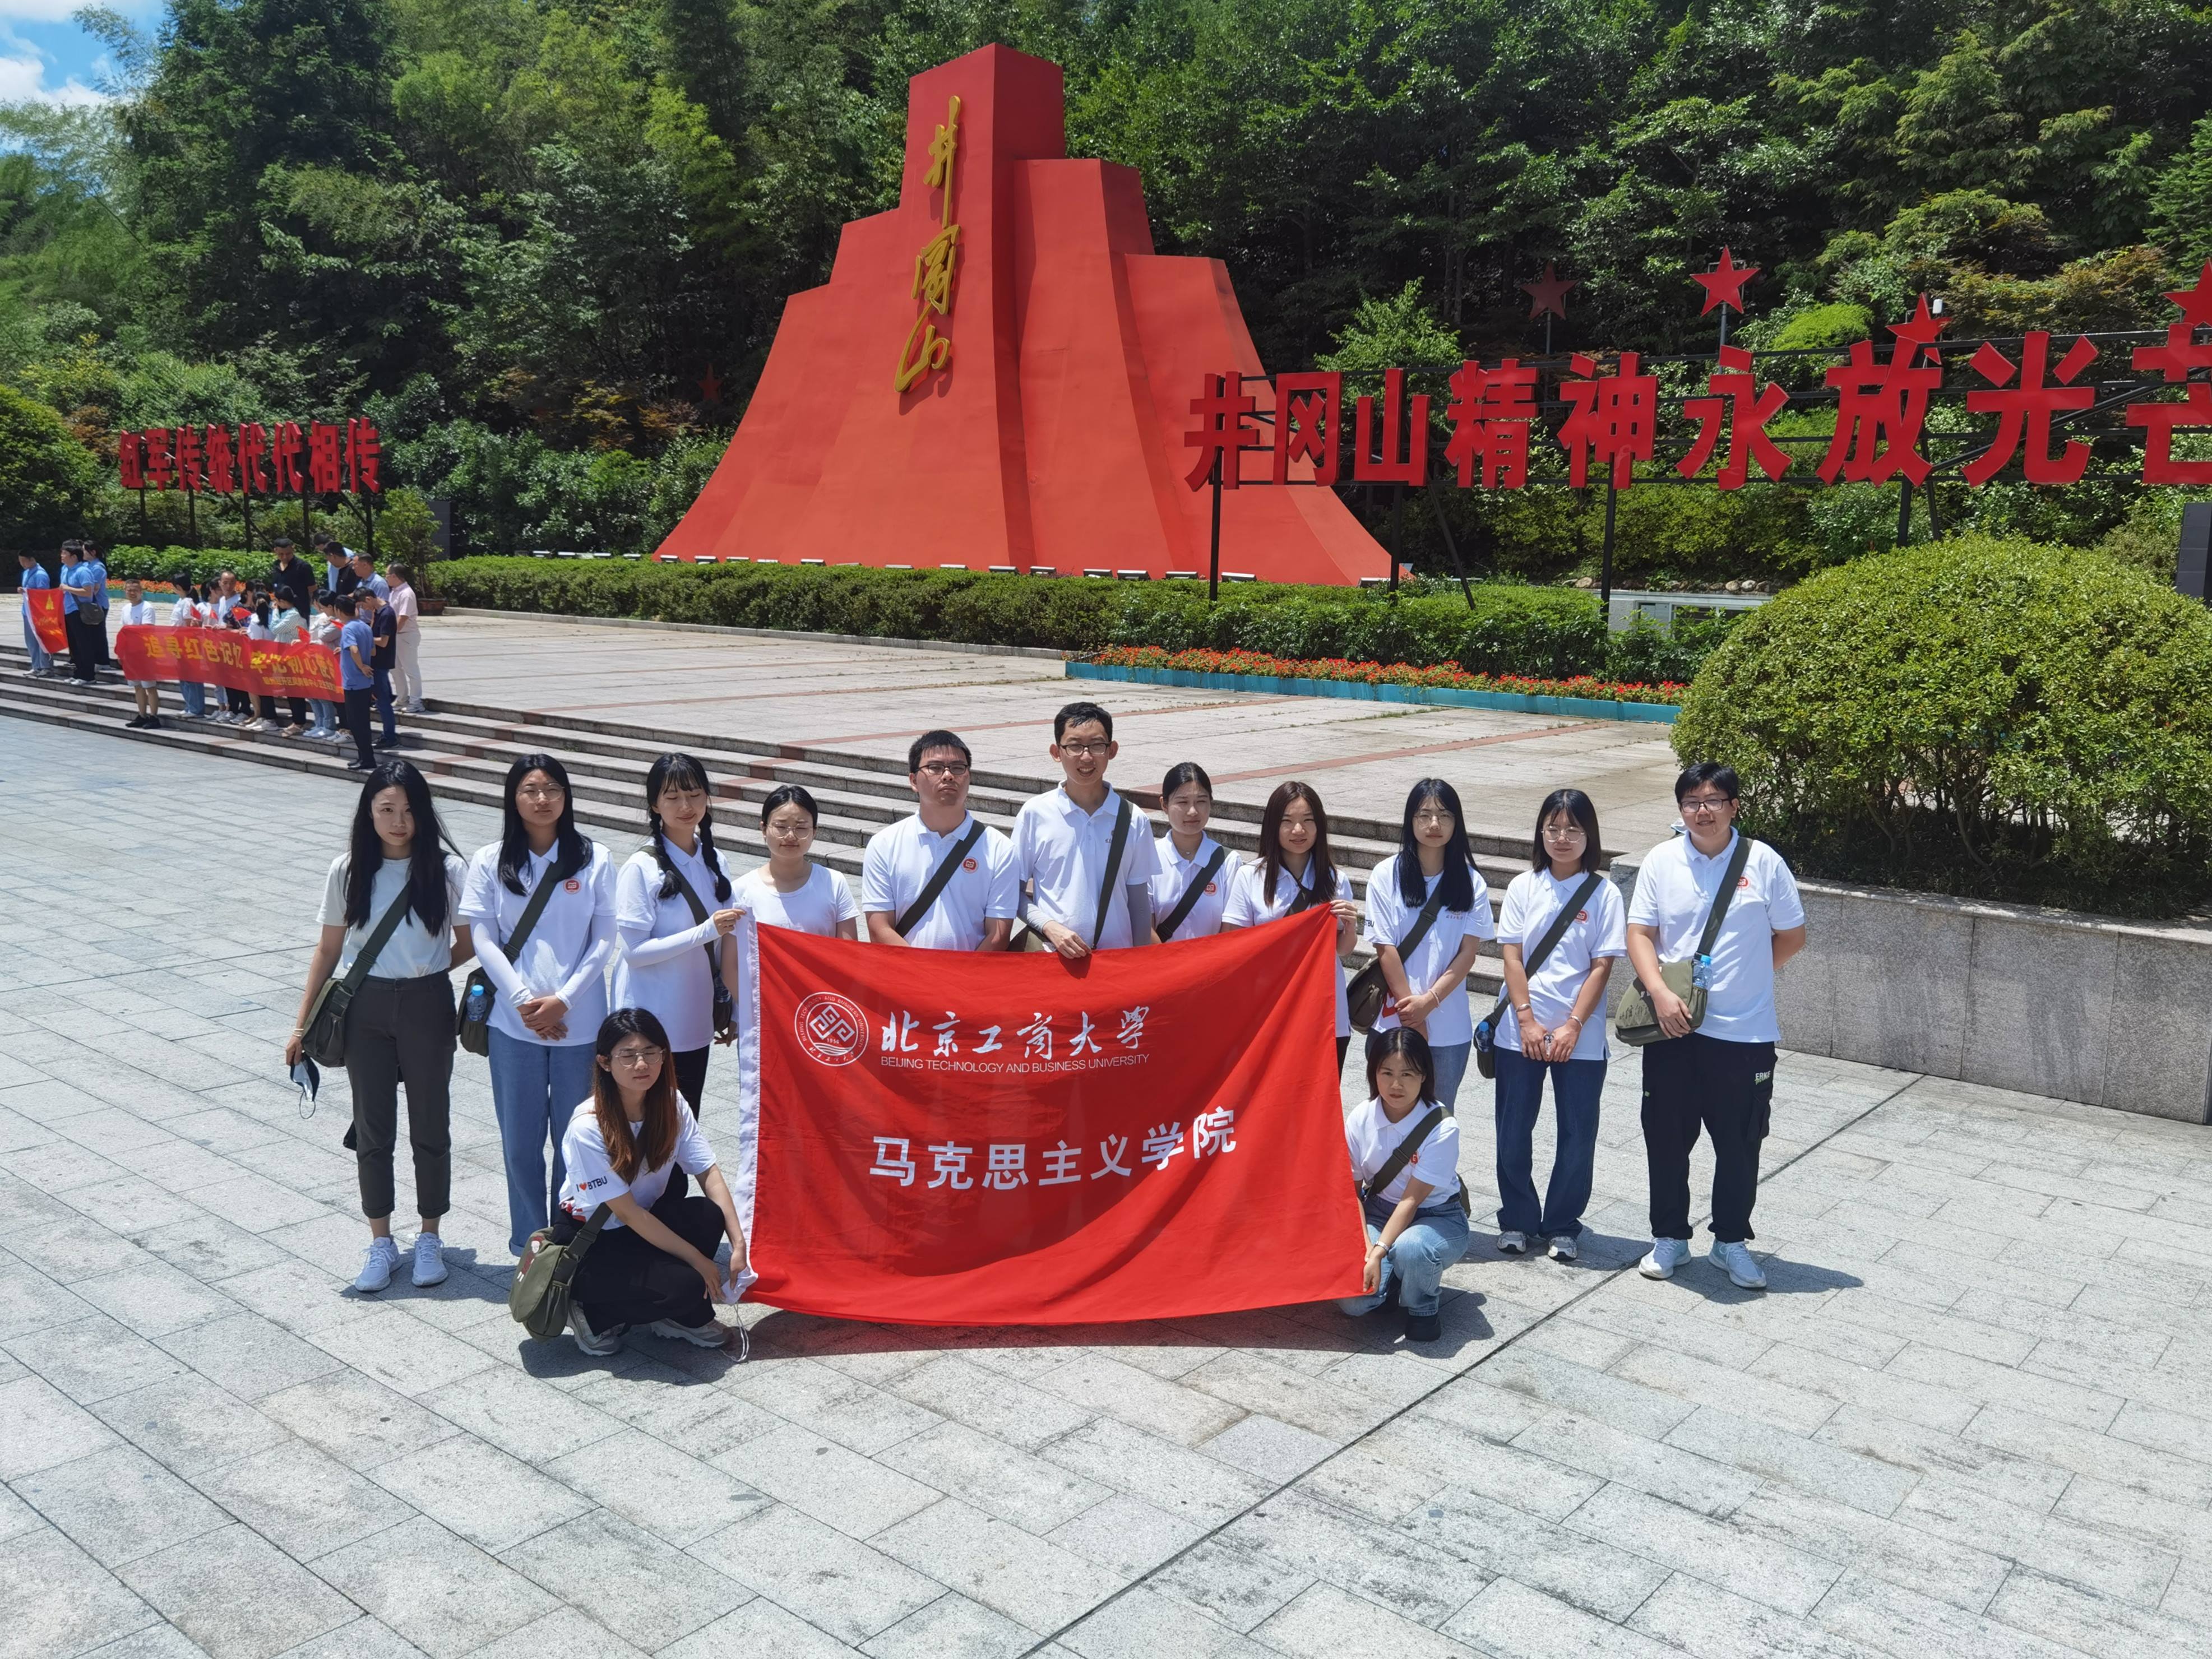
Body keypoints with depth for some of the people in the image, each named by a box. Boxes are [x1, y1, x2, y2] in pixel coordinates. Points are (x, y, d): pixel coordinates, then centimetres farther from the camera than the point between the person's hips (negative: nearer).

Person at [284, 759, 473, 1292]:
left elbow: (467, 945, 1)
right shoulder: (348, 871, -3)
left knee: (430, 1125, 9)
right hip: (365, 1009, 2)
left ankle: (429, 1237, 25)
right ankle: (381, 1242, 23)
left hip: (426, 1007, -1)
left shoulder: (447, 870, -9)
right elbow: (328, 950, 3)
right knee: (373, 1128, 9)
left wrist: (421, 971, 3)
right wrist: (302, 1024, 4)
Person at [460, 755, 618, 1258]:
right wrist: (524, 1001, -12)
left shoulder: (594, 859, 0)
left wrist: (563, 999, -12)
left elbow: (604, 940, -2)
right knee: (521, 1141, 7)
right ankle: (528, 1244, 20)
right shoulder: (490, 862, 2)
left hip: (579, 1022, 0)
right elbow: (483, 939, -1)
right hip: (514, 1024, 1)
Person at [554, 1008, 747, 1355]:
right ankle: (593, 1312, -2)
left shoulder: (672, 1107, -7)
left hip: (646, 1226, 6)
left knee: (709, 1215, -25)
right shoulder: (587, 1128, -25)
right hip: (589, 1243, -6)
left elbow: (709, 1173, -10)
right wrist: (697, 1260, -22)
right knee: (683, 1287, -29)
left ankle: (680, 1316, -2)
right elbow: (627, 1212, -23)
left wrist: (738, 1243, -23)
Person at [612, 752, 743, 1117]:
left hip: (696, 1022, 6)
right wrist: (706, 931, -23)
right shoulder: (642, 868, -13)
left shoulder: (714, 861, 6)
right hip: (651, 1025, -6)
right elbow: (633, 950, -17)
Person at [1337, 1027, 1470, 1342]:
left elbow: (1412, 1199, -21)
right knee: (1353, 1300, -22)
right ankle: (1398, 1272, 12)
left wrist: (1379, 1252, -30)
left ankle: (1421, 1307, -5)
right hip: (1380, 1212, 3)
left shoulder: (1442, 1128, -21)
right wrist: (1365, 1250, -19)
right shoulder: (1360, 1119, -10)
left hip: (1437, 1217, -3)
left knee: (1410, 1248, -39)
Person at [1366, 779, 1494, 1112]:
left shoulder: (1470, 882, 1)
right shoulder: (1387, 875, -4)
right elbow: (1385, 949, -7)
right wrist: (1410, 1012, -10)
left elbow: (1467, 953, -2)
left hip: (1450, 1026, 1)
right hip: (1392, 1021, -1)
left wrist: (1429, 1001, -13)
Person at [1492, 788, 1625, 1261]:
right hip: (1519, 1032, 1)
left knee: (1577, 1133, 5)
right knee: (1513, 1131, 7)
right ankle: (1516, 1219, 23)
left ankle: (1562, 1226, 20)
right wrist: (1527, 1020, -9)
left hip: (1580, 1037, -1)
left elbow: (1602, 966, -5)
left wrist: (1573, 1026, -12)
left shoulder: (1604, 894, -2)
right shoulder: (1523, 887, 2)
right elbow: (1512, 958, -1)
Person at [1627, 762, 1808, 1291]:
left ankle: (1732, 1241, 27)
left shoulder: (1763, 862, -5)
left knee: (1739, 1143, 10)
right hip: (1672, 1027, 1)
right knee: (1666, 1137, 10)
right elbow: (1640, 934, -2)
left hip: (1744, 1030, -1)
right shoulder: (1661, 860, -2)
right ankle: (1669, 1237, 26)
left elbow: (1791, 937, 4)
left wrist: (1744, 975, 0)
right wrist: (1661, 993, -15)